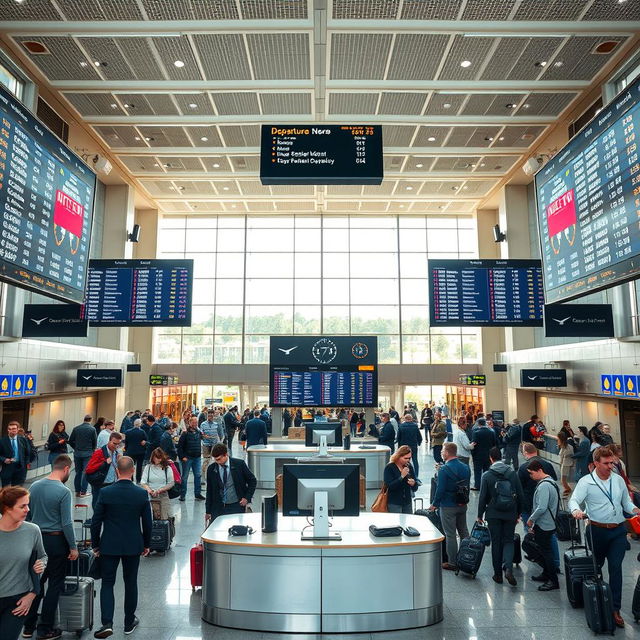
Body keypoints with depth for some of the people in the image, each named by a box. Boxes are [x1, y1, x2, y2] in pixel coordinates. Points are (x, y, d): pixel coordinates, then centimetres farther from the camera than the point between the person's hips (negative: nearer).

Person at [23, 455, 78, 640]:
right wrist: (73, 547, -8)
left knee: (37, 581, 18)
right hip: (56, 541, -6)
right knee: (55, 584, 7)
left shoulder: (34, 486, 0)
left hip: (36, 539, 6)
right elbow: (67, 524, -18)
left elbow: (29, 514, 9)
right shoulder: (63, 491, -20)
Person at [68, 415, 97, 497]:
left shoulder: (76, 428, 2)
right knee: (86, 472, 3)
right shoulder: (92, 429, -8)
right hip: (88, 453, -4)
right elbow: (95, 442, -6)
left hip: (77, 453, 4)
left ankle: (77, 491, 17)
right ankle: (83, 491, 2)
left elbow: (70, 441, 3)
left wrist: (76, 448, 17)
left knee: (78, 472, 13)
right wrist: (92, 450, 13)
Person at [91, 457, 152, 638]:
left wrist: (95, 544, 8)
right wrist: (147, 544, 12)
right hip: (133, 546, 1)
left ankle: (107, 623, -3)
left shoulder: (105, 492, -13)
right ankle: (129, 623, 27)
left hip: (109, 546, -1)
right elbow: (147, 522, -2)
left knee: (107, 584, 10)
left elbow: (96, 521, -7)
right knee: (131, 584, 15)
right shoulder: (141, 494, -10)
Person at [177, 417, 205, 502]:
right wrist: (182, 457, -14)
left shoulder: (199, 433, 6)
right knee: (185, 476, 4)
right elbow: (180, 446, -9)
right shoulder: (186, 433, -10)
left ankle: (198, 493, 16)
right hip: (187, 458, -5)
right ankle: (182, 495, 14)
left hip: (197, 458, 5)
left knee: (198, 475, 7)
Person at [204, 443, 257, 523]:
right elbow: (209, 491, 8)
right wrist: (208, 511, 7)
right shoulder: (211, 469, 0)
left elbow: (252, 481, 2)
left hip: (237, 506, -2)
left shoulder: (239, 464, -7)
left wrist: (247, 498, -6)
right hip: (218, 507, 2)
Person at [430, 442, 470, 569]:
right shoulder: (466, 467, 1)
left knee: (450, 534, 3)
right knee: (464, 532, 18)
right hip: (463, 505, 7)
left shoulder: (444, 469, -20)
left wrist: (435, 504, -6)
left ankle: (452, 563, 11)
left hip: (448, 506, -7)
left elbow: (440, 489, -19)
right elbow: (467, 486, 9)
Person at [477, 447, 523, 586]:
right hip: (510, 514, 2)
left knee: (496, 543, 10)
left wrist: (480, 515, 5)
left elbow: (483, 497, -7)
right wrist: (518, 513, 15)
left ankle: (498, 573, 15)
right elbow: (520, 495, 2)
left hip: (493, 514, -1)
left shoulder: (486, 475, -9)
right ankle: (508, 568, -8)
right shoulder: (512, 473, -2)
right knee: (508, 541, 12)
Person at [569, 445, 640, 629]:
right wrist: (576, 510, -38)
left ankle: (615, 609, 5)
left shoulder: (618, 480, 6)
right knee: (595, 567, 12)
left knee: (615, 568, -3)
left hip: (618, 532, 2)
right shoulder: (586, 482, -9)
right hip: (597, 530, -2)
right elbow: (574, 500, -17)